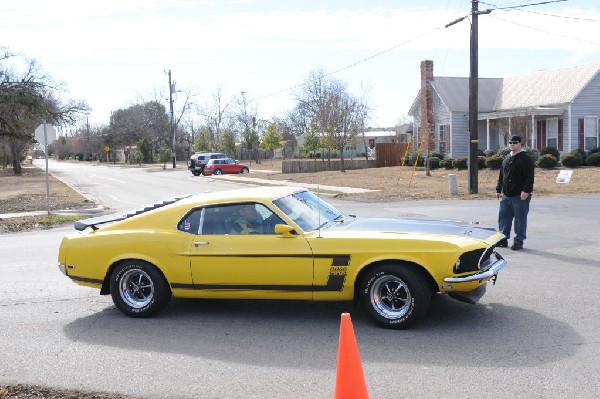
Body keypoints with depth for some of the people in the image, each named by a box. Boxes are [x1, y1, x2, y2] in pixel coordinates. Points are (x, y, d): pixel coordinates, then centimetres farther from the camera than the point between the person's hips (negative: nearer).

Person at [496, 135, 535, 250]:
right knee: (504, 217, 10)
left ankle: (518, 242, 6)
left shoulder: (526, 159, -7)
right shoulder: (506, 159, 16)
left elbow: (530, 177, -14)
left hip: (520, 196, -7)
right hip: (506, 195, 7)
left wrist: (526, 191, -21)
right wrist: (498, 190, 19)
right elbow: (501, 175, 23)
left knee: (520, 219, -1)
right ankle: (503, 239, 20)